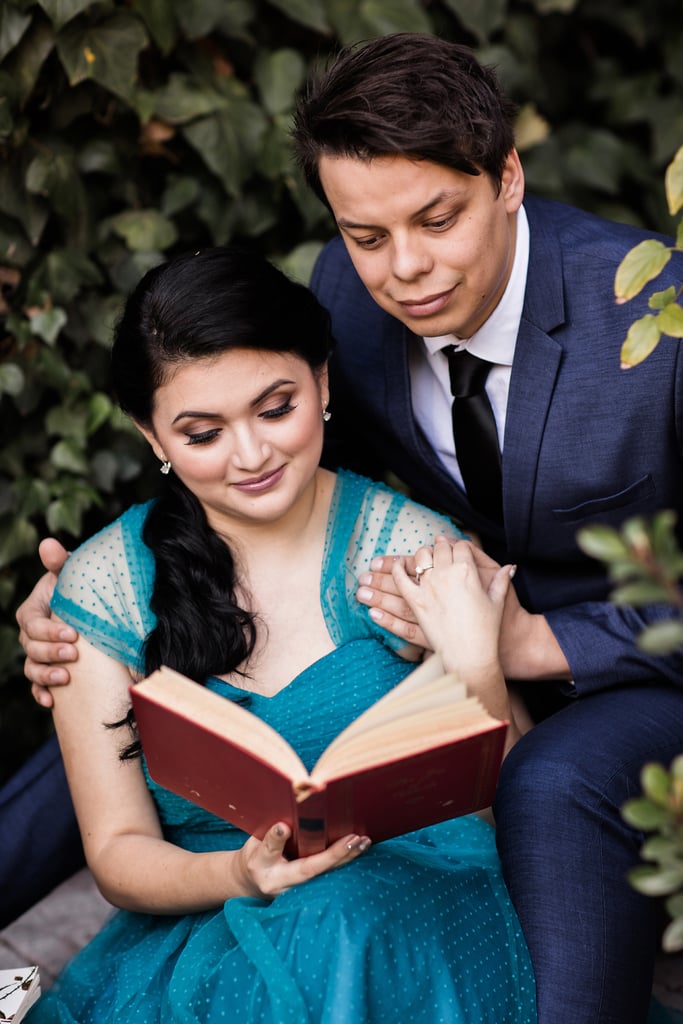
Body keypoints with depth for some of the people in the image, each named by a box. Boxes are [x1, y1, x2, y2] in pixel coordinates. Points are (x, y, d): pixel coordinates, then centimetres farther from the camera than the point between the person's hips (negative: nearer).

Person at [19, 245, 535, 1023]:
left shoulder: (417, 558, -2)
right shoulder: (103, 589, 0)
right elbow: (117, 850, 2)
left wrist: (476, 672, -15)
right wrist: (240, 874, -19)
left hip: (413, 923, 0)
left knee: (335, 920, -34)